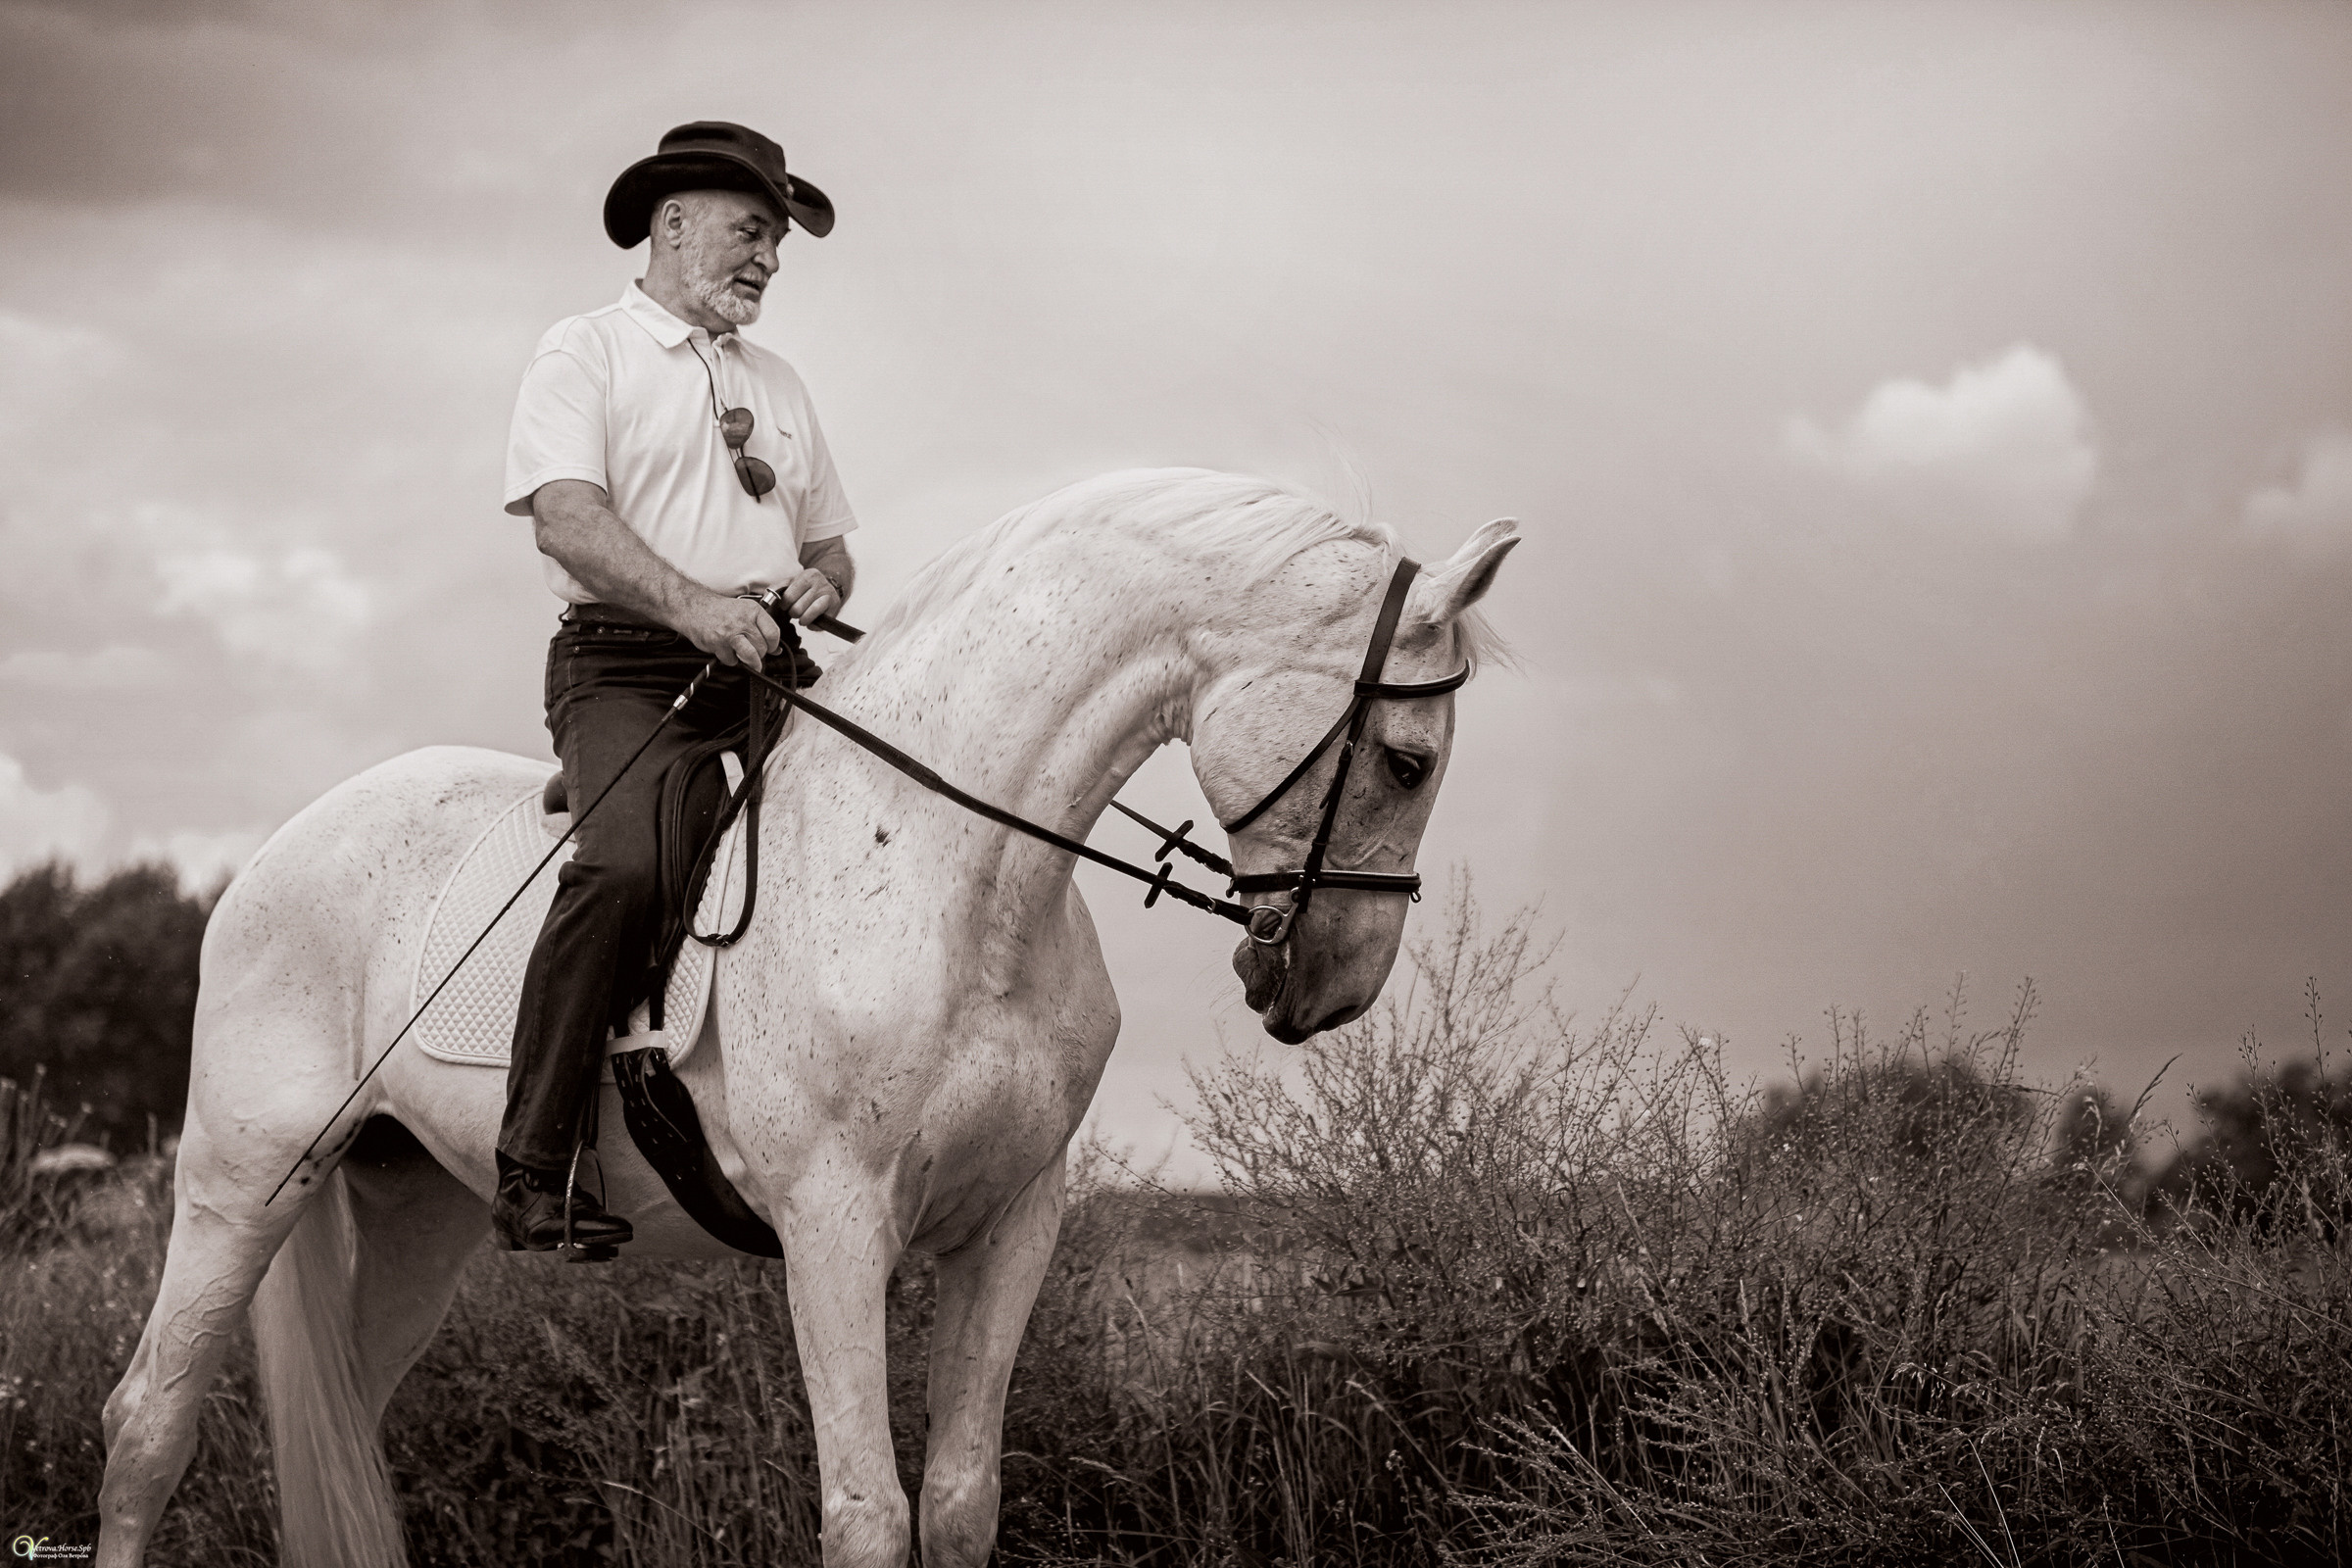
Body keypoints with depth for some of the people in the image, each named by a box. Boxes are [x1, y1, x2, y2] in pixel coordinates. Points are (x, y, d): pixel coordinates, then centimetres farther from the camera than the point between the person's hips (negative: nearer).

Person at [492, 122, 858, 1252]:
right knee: (628, 863, -33)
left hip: (770, 679, 7)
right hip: (625, 665, -6)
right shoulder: (584, 353, 6)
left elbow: (829, 542, 29)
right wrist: (691, 603, -26)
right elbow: (565, 517, -10)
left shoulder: (778, 386, 26)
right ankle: (531, 1173, -29)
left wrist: (820, 585, 3)